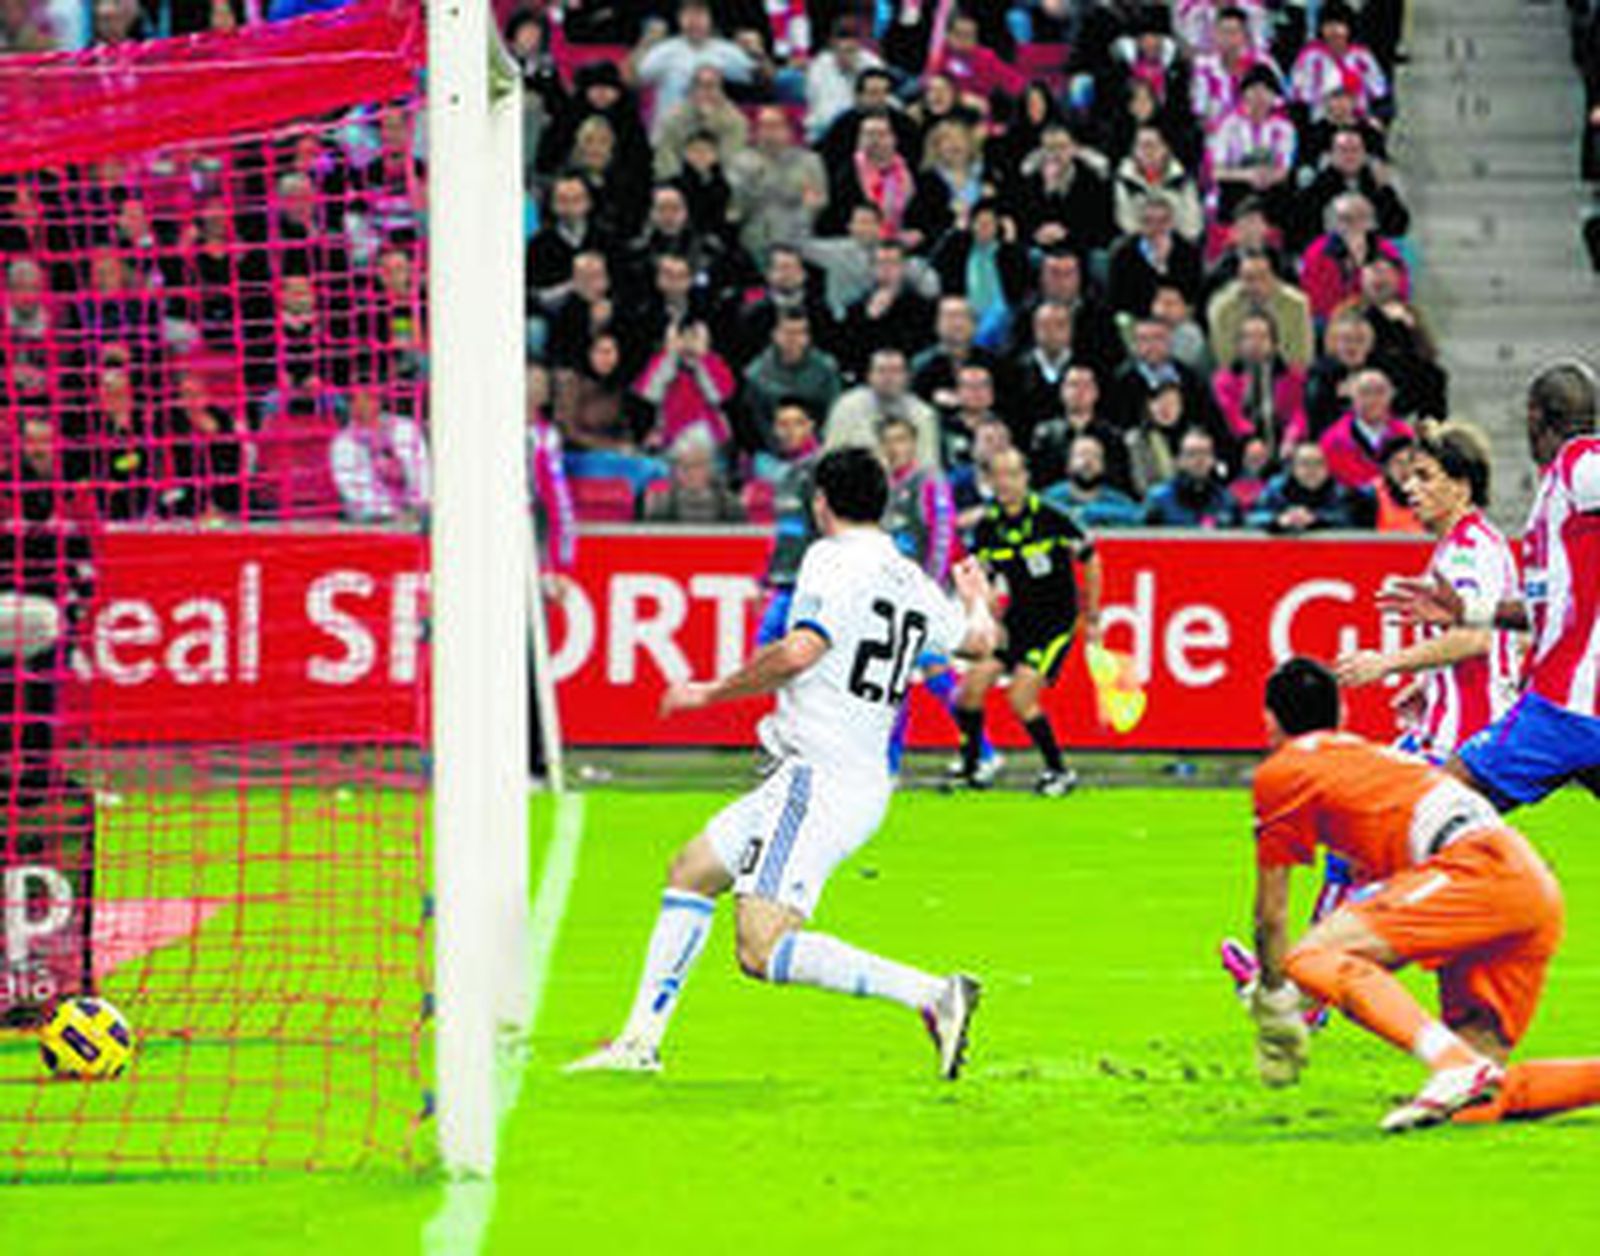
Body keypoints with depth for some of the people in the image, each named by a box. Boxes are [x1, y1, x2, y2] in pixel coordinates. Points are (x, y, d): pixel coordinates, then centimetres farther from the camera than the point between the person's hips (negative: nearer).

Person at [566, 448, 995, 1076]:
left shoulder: (835, 560, -10)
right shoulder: (912, 582, 14)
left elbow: (799, 651, -24)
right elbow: (980, 639, 31)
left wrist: (712, 692, -11)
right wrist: (976, 598, 55)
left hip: (819, 777, -10)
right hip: (864, 782, 10)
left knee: (762, 950, -18)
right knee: (692, 871, 22)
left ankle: (934, 997, -25)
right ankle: (640, 1041, 22)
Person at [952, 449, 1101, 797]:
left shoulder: (1049, 518, -16)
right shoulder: (988, 527, -4)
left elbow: (1091, 560, -3)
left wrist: (1092, 618, 2)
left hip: (1057, 621, -5)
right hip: (1018, 618, 5)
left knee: (1021, 700, -16)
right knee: (972, 686, -6)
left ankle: (1059, 771, 1)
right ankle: (969, 768, 12)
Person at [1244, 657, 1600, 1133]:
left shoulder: (1281, 772, 10)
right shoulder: (1368, 752, 33)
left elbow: (1271, 913, 11)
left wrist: (1272, 1000, 22)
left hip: (1480, 868, -8)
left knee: (1310, 959, -18)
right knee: (1480, 1103, 6)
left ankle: (1458, 1068, -35)